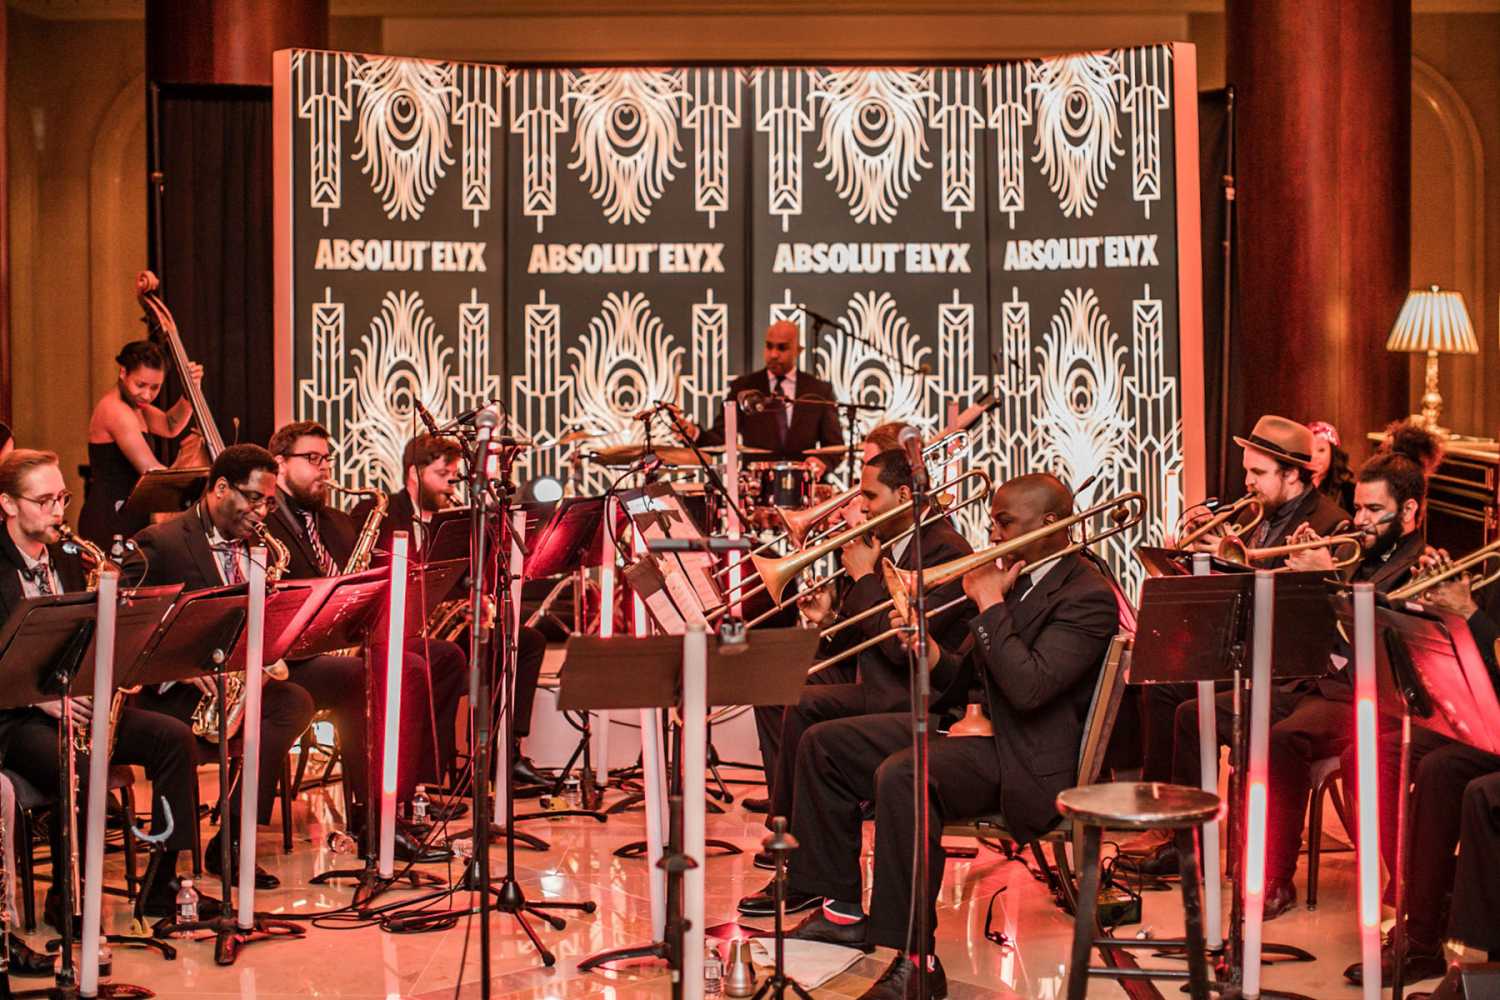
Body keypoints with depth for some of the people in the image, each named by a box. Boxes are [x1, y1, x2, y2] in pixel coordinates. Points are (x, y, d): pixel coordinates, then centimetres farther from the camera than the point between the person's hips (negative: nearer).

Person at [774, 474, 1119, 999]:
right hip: (966, 721, 10)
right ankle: (842, 911, 10)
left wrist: (990, 604, -18)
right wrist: (934, 654, -3)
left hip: (1025, 757, -10)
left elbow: (1029, 687, -27)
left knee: (900, 775, -37)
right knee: (822, 744, 6)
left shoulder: (1087, 597, -14)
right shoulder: (1015, 578, 15)